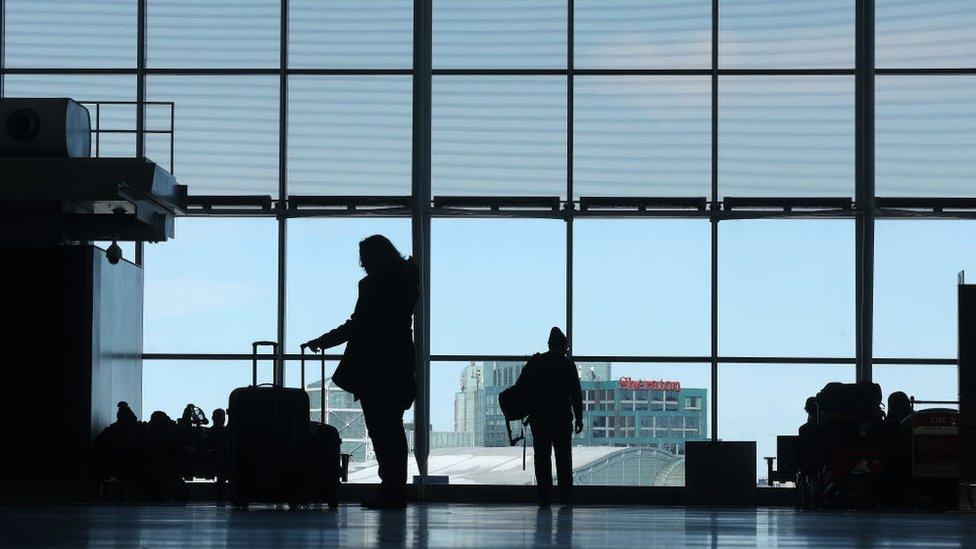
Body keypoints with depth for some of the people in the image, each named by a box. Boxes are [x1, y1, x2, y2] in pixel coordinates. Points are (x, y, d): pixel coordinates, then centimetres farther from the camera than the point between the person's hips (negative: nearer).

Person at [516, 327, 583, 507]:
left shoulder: (534, 362, 2)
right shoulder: (568, 365, -3)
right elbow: (576, 394, -3)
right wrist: (579, 418, 2)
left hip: (538, 418, 1)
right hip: (562, 418, -1)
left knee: (542, 458, 5)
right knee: (564, 458, 9)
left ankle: (544, 498, 1)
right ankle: (566, 496, 9)